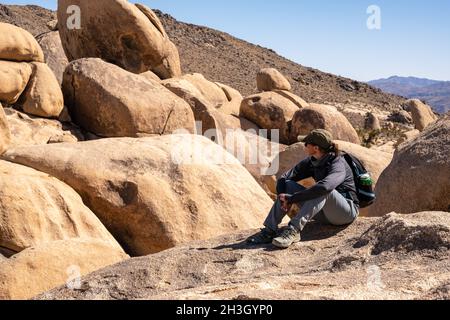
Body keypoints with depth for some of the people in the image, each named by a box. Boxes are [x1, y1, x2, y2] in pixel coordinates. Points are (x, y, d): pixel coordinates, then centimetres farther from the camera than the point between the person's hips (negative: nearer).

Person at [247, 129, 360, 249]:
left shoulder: (338, 165, -23)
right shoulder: (311, 162, -1)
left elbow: (324, 187, -43)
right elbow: (284, 178, -1)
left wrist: (292, 198, -36)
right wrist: (284, 198, -22)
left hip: (347, 211, -7)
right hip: (324, 213, 7)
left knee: (323, 190, -36)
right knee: (288, 185, -8)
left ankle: (294, 230, -40)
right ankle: (270, 230, -17)